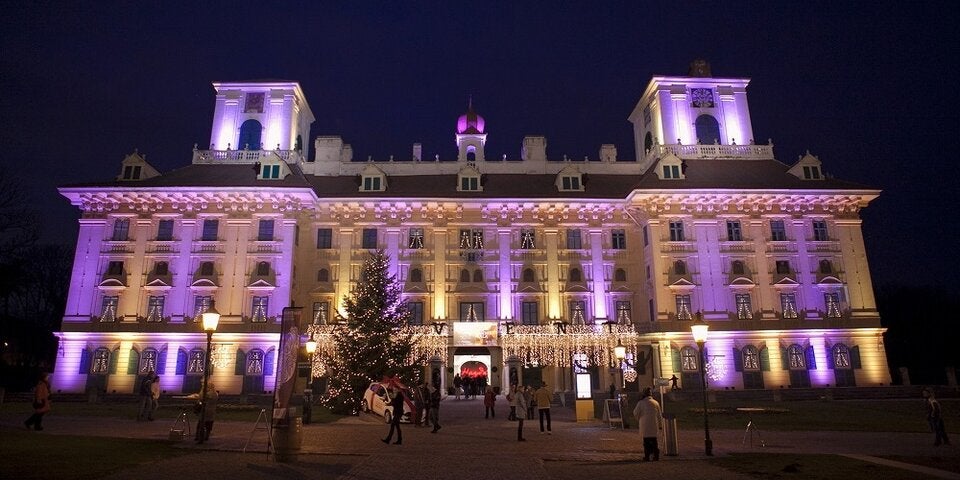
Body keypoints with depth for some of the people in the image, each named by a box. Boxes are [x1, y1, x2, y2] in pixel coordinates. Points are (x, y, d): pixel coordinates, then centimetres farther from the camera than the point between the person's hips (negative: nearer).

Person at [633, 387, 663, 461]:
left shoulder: (641, 403, -9)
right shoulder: (656, 402, 4)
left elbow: (635, 413, -4)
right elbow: (659, 415, 11)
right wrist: (658, 425, 19)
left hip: (645, 426, -3)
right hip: (654, 426, 3)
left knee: (646, 442, 3)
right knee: (654, 441, 12)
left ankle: (647, 457, 4)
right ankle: (656, 456, 13)